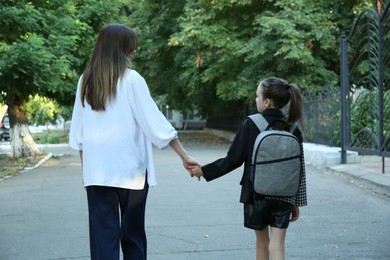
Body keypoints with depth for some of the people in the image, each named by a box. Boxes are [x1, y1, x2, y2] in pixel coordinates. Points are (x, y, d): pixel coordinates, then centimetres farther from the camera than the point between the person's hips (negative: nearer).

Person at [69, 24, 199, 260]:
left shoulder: (86, 81, 5)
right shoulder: (131, 79, -8)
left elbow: (77, 133, 9)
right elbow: (155, 123, -10)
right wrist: (185, 156, -5)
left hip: (97, 170, 3)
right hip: (130, 169, -3)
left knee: (103, 236, 4)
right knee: (133, 234, 11)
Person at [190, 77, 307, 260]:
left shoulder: (250, 125, -11)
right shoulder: (293, 130, -2)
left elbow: (233, 160, -10)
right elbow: (299, 169, 1)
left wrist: (204, 171, 2)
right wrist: (296, 203, 10)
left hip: (256, 193, -1)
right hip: (283, 196, 1)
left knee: (262, 242, 17)